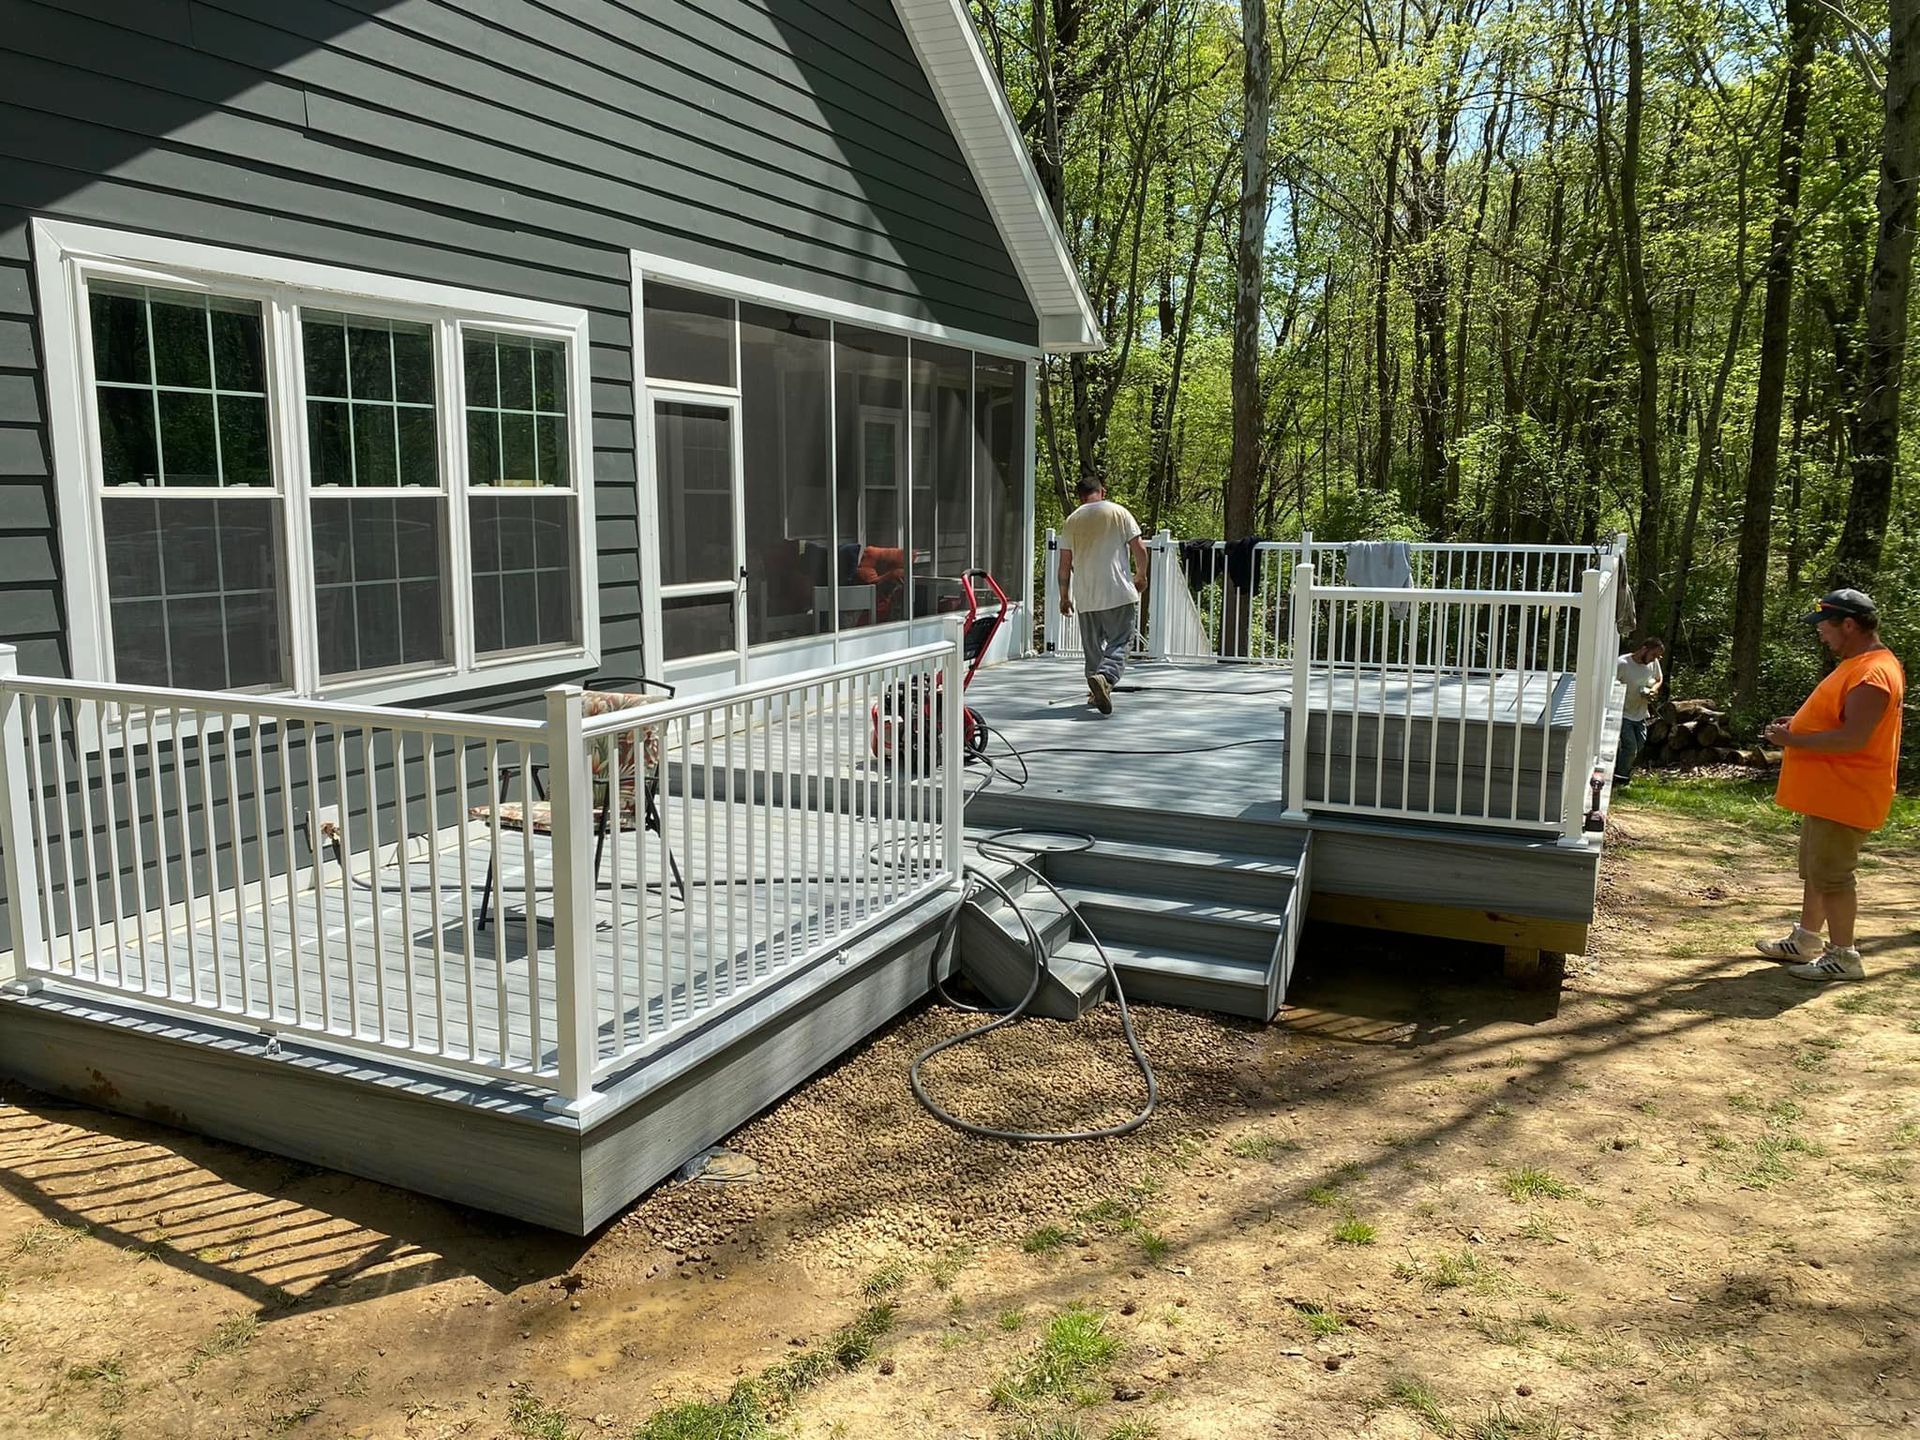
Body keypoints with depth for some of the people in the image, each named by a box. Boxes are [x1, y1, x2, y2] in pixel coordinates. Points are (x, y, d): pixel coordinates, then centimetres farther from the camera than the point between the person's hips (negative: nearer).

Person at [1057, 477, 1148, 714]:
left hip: (1085, 597, 3)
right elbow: (1139, 549, -3)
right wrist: (1141, 576, 14)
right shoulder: (1119, 512, 1)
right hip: (1119, 594, -3)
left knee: (1093, 646, 15)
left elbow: (1065, 564, 6)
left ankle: (1097, 692, 20)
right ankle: (1105, 676, -27)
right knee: (1119, 643, -2)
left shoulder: (1071, 521, 8)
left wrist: (1064, 597, 15)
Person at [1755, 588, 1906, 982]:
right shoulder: (1858, 664, 13)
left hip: (1843, 797, -11)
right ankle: (1805, 941, 29)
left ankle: (1843, 957, 5)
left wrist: (1794, 740, -21)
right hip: (1825, 791, 11)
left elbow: (1853, 738, -29)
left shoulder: (1872, 674, -22)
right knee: (1814, 869, 18)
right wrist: (1797, 725, 9)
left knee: (1831, 874, -4)